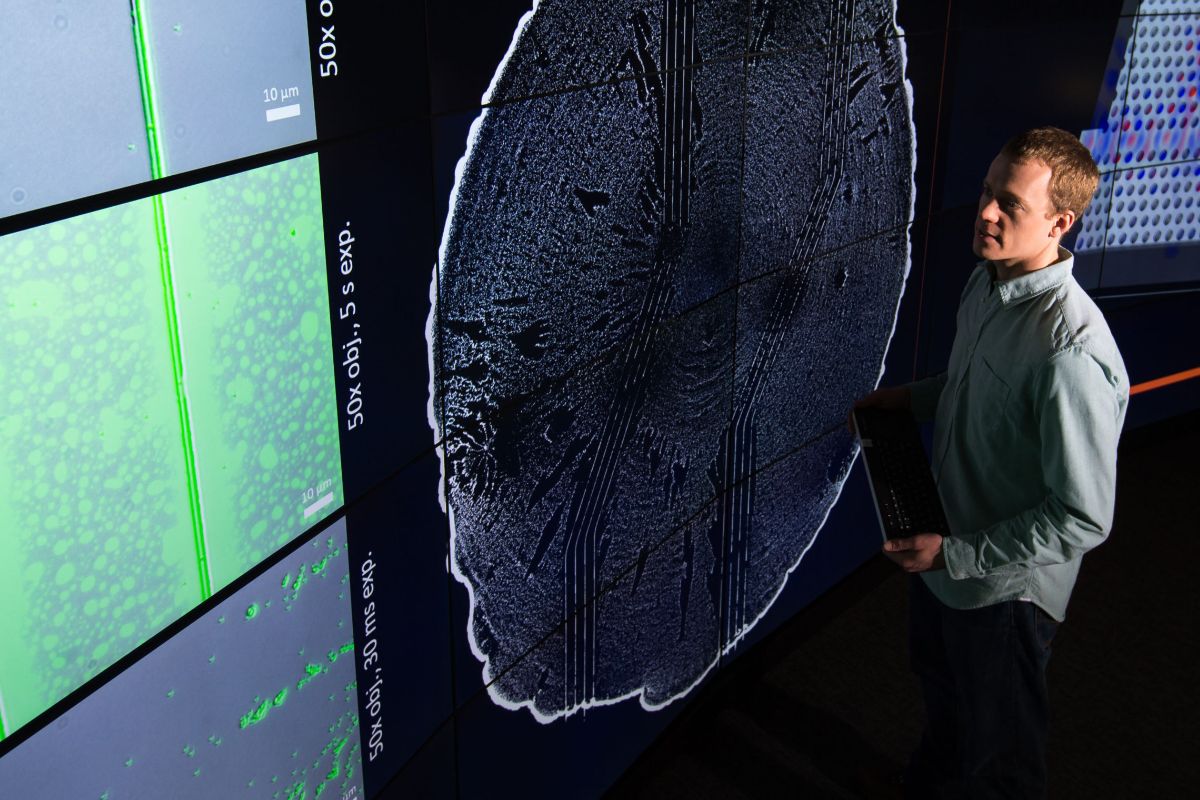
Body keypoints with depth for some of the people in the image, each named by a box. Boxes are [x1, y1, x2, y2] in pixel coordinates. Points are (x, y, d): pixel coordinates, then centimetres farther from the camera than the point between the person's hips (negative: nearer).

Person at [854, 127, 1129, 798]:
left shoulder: (1070, 349, -33)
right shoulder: (987, 284, -5)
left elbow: (1084, 520, -29)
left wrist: (956, 555, -24)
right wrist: (913, 398, 1)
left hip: (1006, 584, -8)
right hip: (944, 548, 9)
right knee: (940, 688, 33)